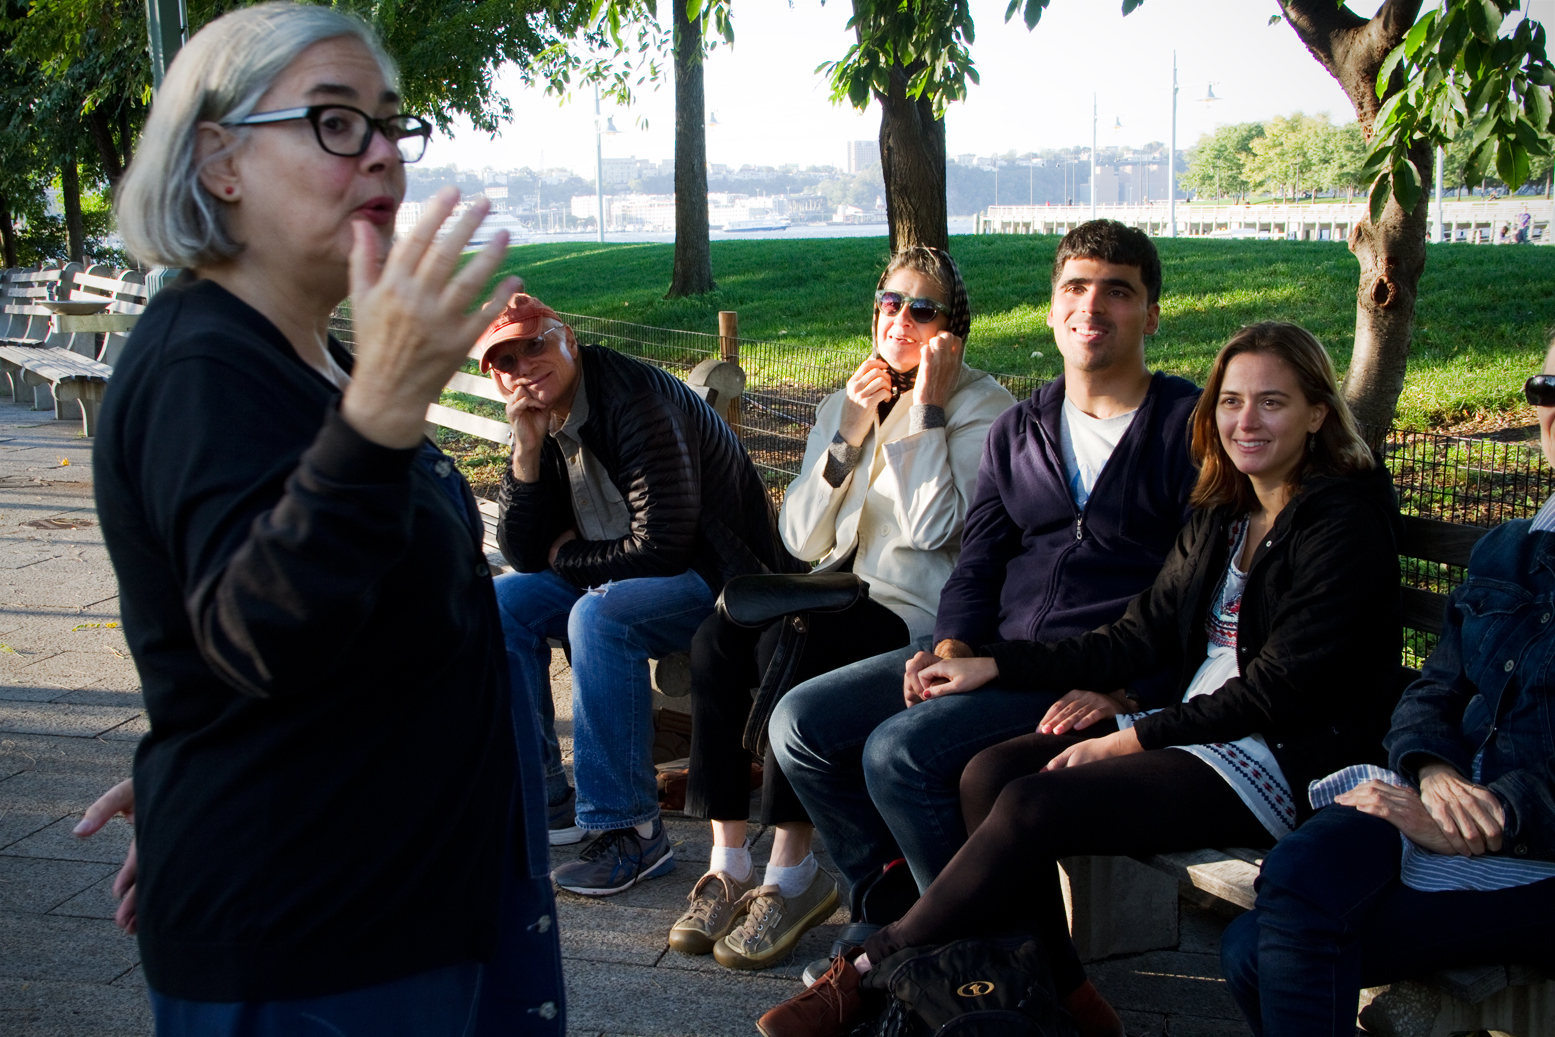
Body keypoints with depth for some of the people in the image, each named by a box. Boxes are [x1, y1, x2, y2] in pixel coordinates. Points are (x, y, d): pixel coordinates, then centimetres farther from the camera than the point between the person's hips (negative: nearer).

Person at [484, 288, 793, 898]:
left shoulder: (636, 402, -23)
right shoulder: (545, 423, 2)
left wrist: (568, 557, -10)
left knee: (599, 614, -33)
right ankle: (542, 797, 4)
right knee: (502, 602, -3)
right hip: (619, 577, 9)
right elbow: (523, 554, -2)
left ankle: (630, 831, -25)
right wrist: (528, 451, -15)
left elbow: (664, 545, -27)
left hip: (722, 579, -9)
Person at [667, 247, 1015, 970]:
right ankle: (728, 862, -19)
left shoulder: (982, 407, -1)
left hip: (919, 612, -5)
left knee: (787, 650, -32)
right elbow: (800, 539, 6)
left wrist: (927, 408, -12)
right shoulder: (844, 402, 15)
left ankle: (793, 873, -20)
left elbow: (933, 531, -15)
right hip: (838, 589, 6)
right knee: (716, 636, -23)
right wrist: (847, 435, -5)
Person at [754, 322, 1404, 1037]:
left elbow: (1278, 686, -15)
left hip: (1284, 759, -8)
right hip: (1195, 729, 8)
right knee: (989, 773, -14)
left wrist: (1134, 738, -15)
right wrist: (991, 664, 3)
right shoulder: (1220, 515, 14)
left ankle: (873, 973, -9)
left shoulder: (1345, 522, -10)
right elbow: (1137, 639, 10)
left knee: (1032, 807, -23)